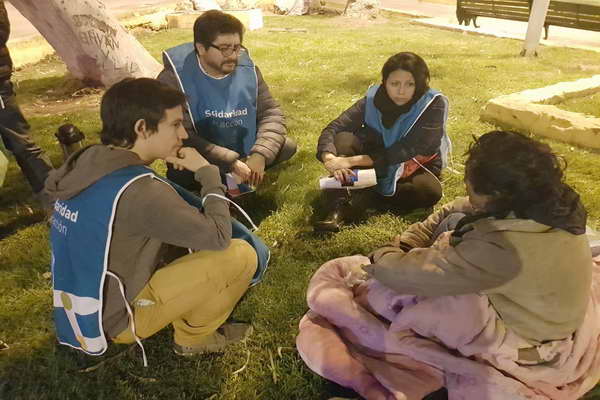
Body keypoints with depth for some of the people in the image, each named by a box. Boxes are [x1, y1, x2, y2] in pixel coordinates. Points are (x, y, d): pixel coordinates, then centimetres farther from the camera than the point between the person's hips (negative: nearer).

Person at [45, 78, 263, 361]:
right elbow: (219, 237, -21)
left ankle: (190, 320, 15)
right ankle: (193, 336, 9)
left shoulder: (88, 161, -4)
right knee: (241, 255, -13)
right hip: (116, 318, -8)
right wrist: (208, 172, -11)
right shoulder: (139, 190, -29)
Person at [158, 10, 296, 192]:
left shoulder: (247, 69, -3)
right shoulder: (174, 79, -18)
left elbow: (272, 114, -2)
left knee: (287, 146, -11)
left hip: (246, 158, 4)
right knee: (182, 175, -34)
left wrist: (260, 155, -21)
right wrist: (232, 163, -30)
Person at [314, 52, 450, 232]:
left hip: (414, 167, -2)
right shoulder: (373, 98, -13)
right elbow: (332, 129, -19)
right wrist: (330, 159, -42)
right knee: (343, 139, -24)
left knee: (429, 191, -35)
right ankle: (337, 210, -33)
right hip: (377, 165, 2)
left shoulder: (435, 104, -21)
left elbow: (406, 150, -30)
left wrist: (352, 161, -39)